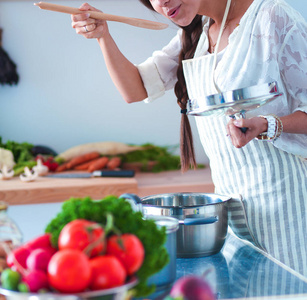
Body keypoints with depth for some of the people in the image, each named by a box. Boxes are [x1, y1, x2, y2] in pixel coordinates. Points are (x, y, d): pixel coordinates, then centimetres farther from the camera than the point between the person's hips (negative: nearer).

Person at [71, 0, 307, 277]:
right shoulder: (194, 33, 11)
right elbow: (136, 90, 9)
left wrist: (267, 126, -28)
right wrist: (102, 35, -3)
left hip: (277, 188, -6)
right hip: (228, 190, 6)